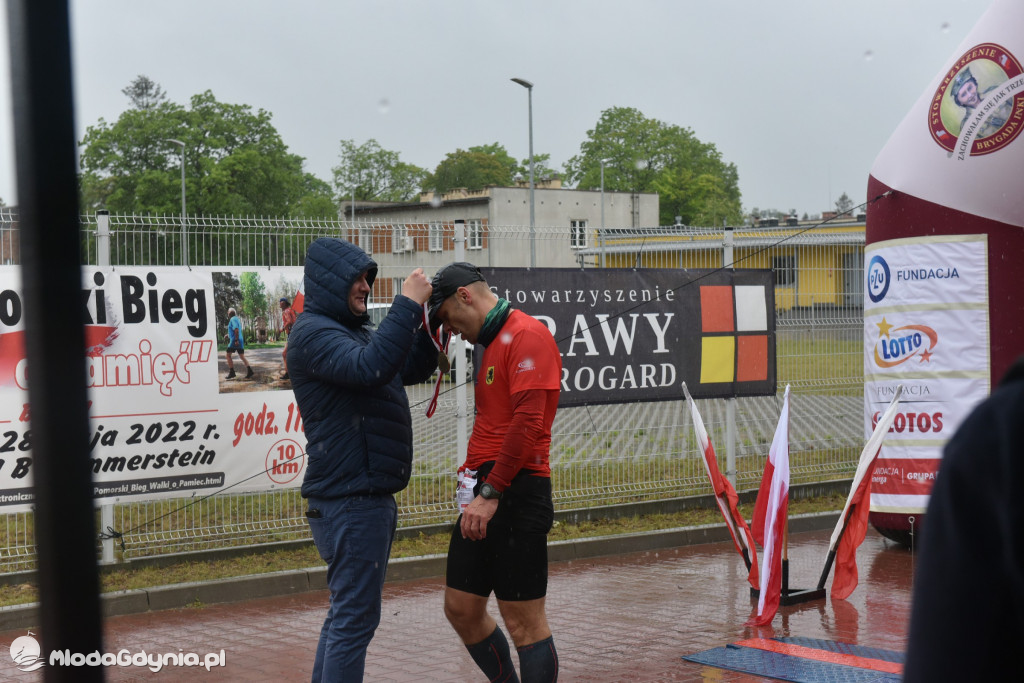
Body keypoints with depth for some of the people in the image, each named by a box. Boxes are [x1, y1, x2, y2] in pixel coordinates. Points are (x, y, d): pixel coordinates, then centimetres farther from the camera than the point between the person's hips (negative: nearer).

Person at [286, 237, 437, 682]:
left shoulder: (357, 331, 18)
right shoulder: (313, 333, -13)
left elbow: (413, 369, 22)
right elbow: (369, 368, -30)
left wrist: (428, 322, 5)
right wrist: (408, 305, -27)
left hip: (369, 495, 10)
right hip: (349, 499, -10)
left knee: (348, 611, 17)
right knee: (355, 616, -8)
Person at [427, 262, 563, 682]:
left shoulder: (527, 335, -11)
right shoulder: (492, 342, 20)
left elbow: (527, 423, -20)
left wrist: (491, 493, -20)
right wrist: (474, 479, 9)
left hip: (516, 493, -10)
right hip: (484, 495, 10)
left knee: (524, 622, -4)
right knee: (461, 608, 13)